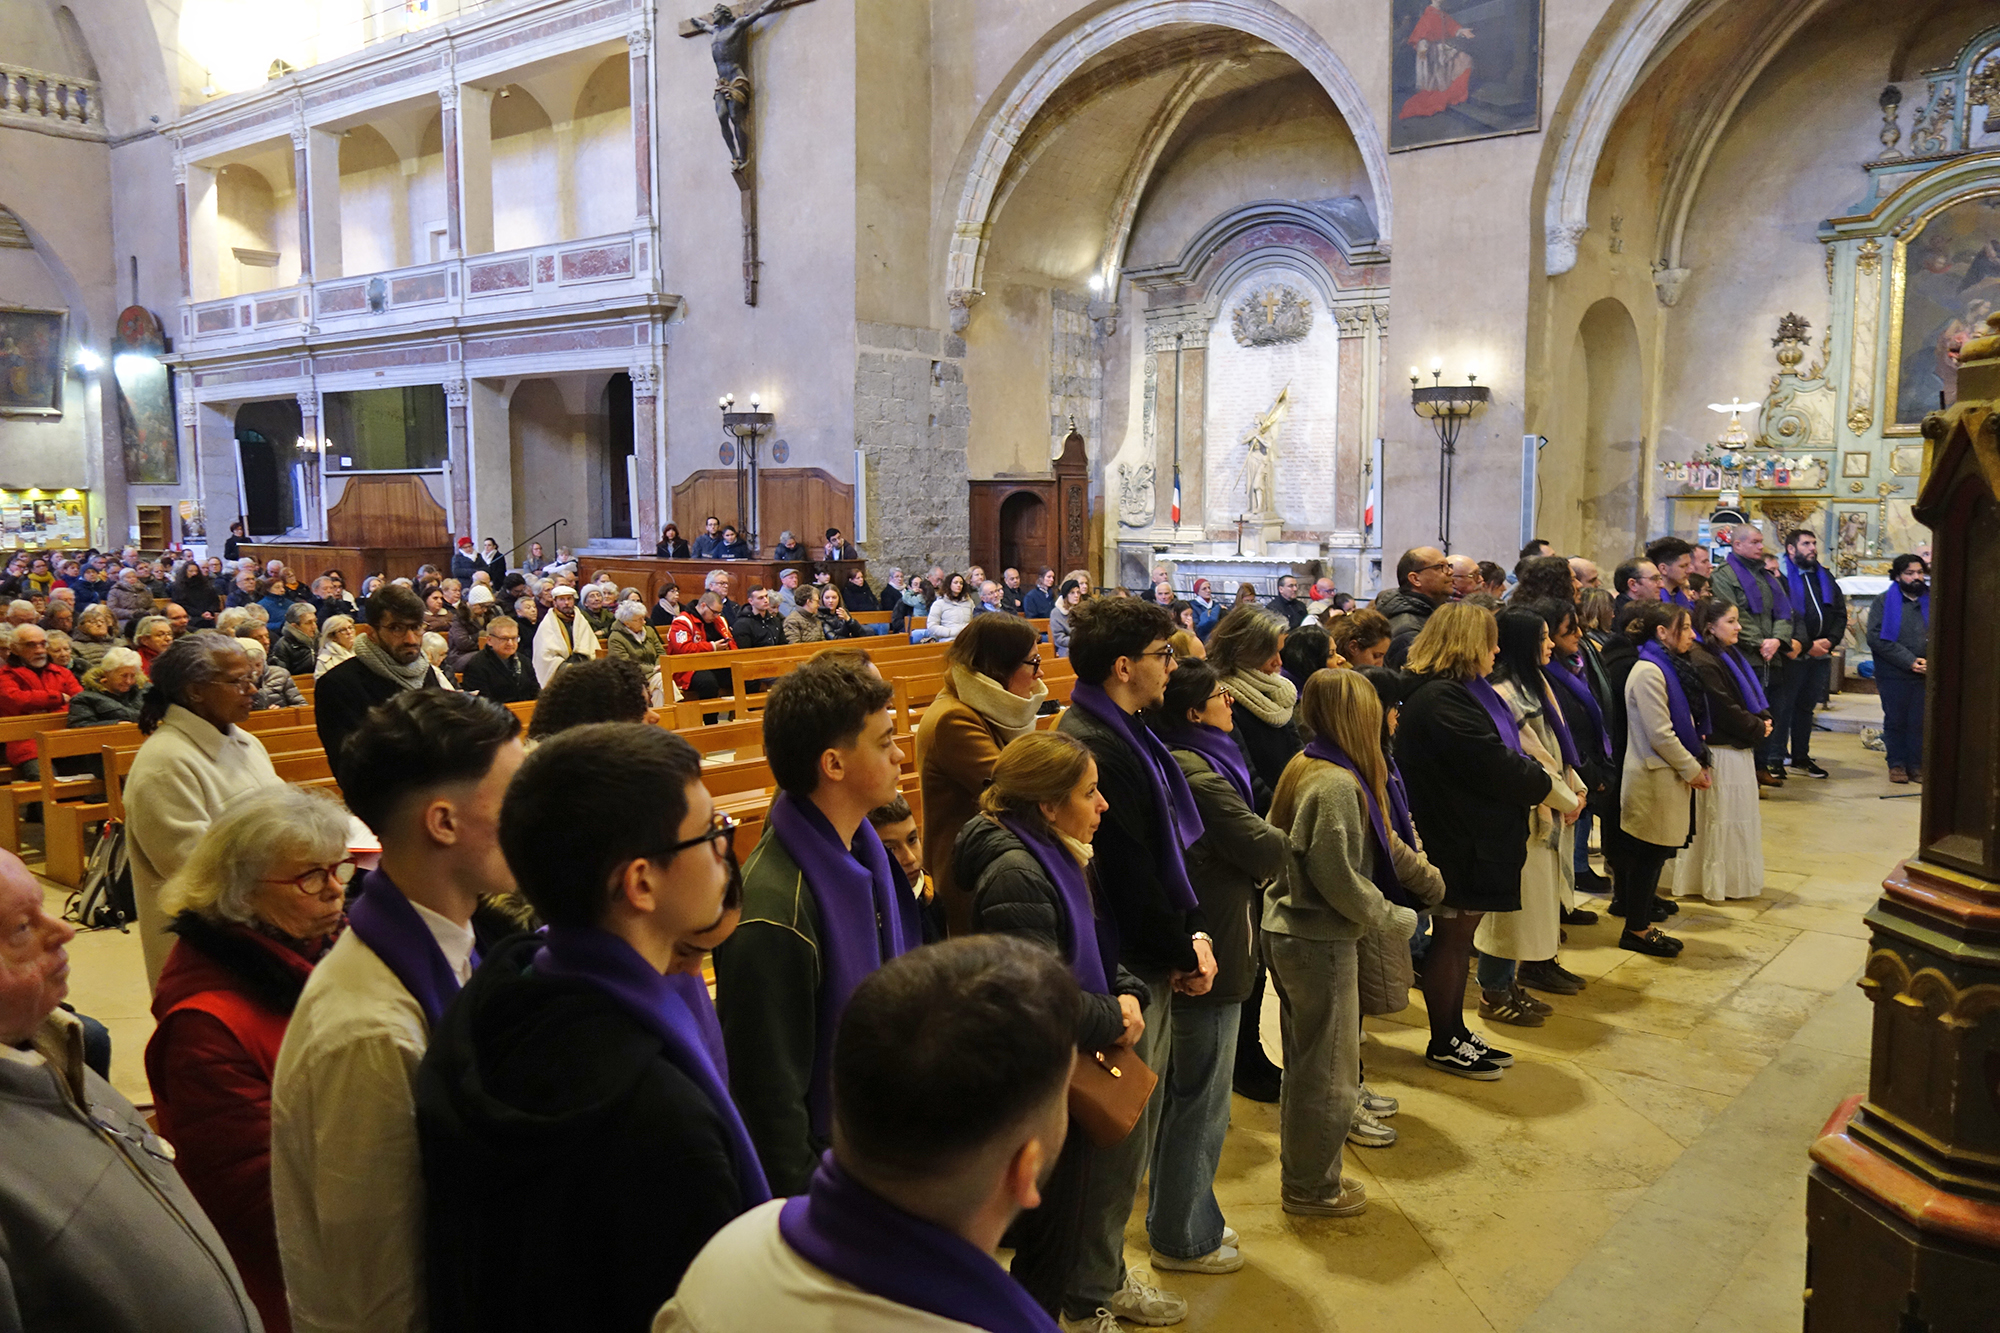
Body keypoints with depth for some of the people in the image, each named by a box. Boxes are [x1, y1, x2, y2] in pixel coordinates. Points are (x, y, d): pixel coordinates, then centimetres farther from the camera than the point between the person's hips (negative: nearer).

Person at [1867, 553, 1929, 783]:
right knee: (1895, 721, 6)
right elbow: (1876, 637, -7)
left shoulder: (1931, 600, 10)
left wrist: (1932, 662, -8)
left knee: (1919, 722, 3)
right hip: (1893, 675, -2)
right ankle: (1897, 764, 15)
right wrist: (1909, 661, -12)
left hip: (1925, 675, 2)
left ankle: (1916, 765, 12)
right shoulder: (1884, 601, 3)